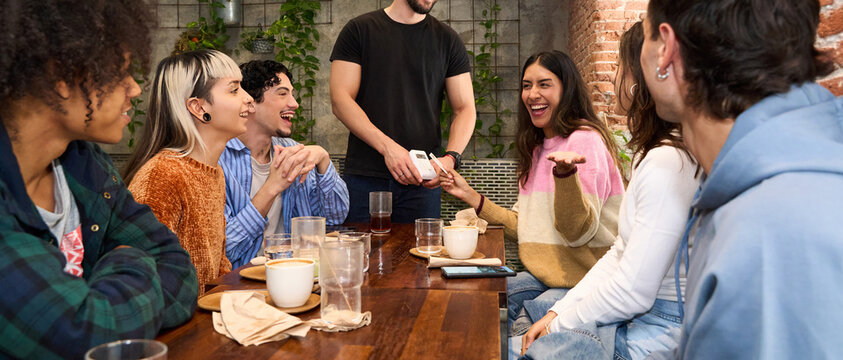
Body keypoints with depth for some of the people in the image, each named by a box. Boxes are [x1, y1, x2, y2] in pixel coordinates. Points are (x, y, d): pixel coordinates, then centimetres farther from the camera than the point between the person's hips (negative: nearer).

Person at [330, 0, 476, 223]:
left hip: (422, 180, 1)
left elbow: (465, 109, 7)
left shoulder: (447, 40, 10)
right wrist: (387, 147, -17)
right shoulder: (359, 29, 4)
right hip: (363, 177, -1)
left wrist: (450, 158, -13)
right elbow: (340, 100, -4)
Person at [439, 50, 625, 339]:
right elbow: (526, 227, 12)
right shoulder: (537, 148, 14)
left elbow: (579, 232, -21)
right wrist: (470, 196, 11)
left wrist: (565, 172, -37)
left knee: (524, 325, -28)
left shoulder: (585, 140, -13)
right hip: (545, 274, 8)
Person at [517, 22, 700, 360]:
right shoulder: (652, 155, 11)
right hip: (641, 315, 9)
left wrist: (559, 325, -8)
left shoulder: (667, 165, -23)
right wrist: (558, 311, 5)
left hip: (659, 332, -9)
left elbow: (632, 293, -23)